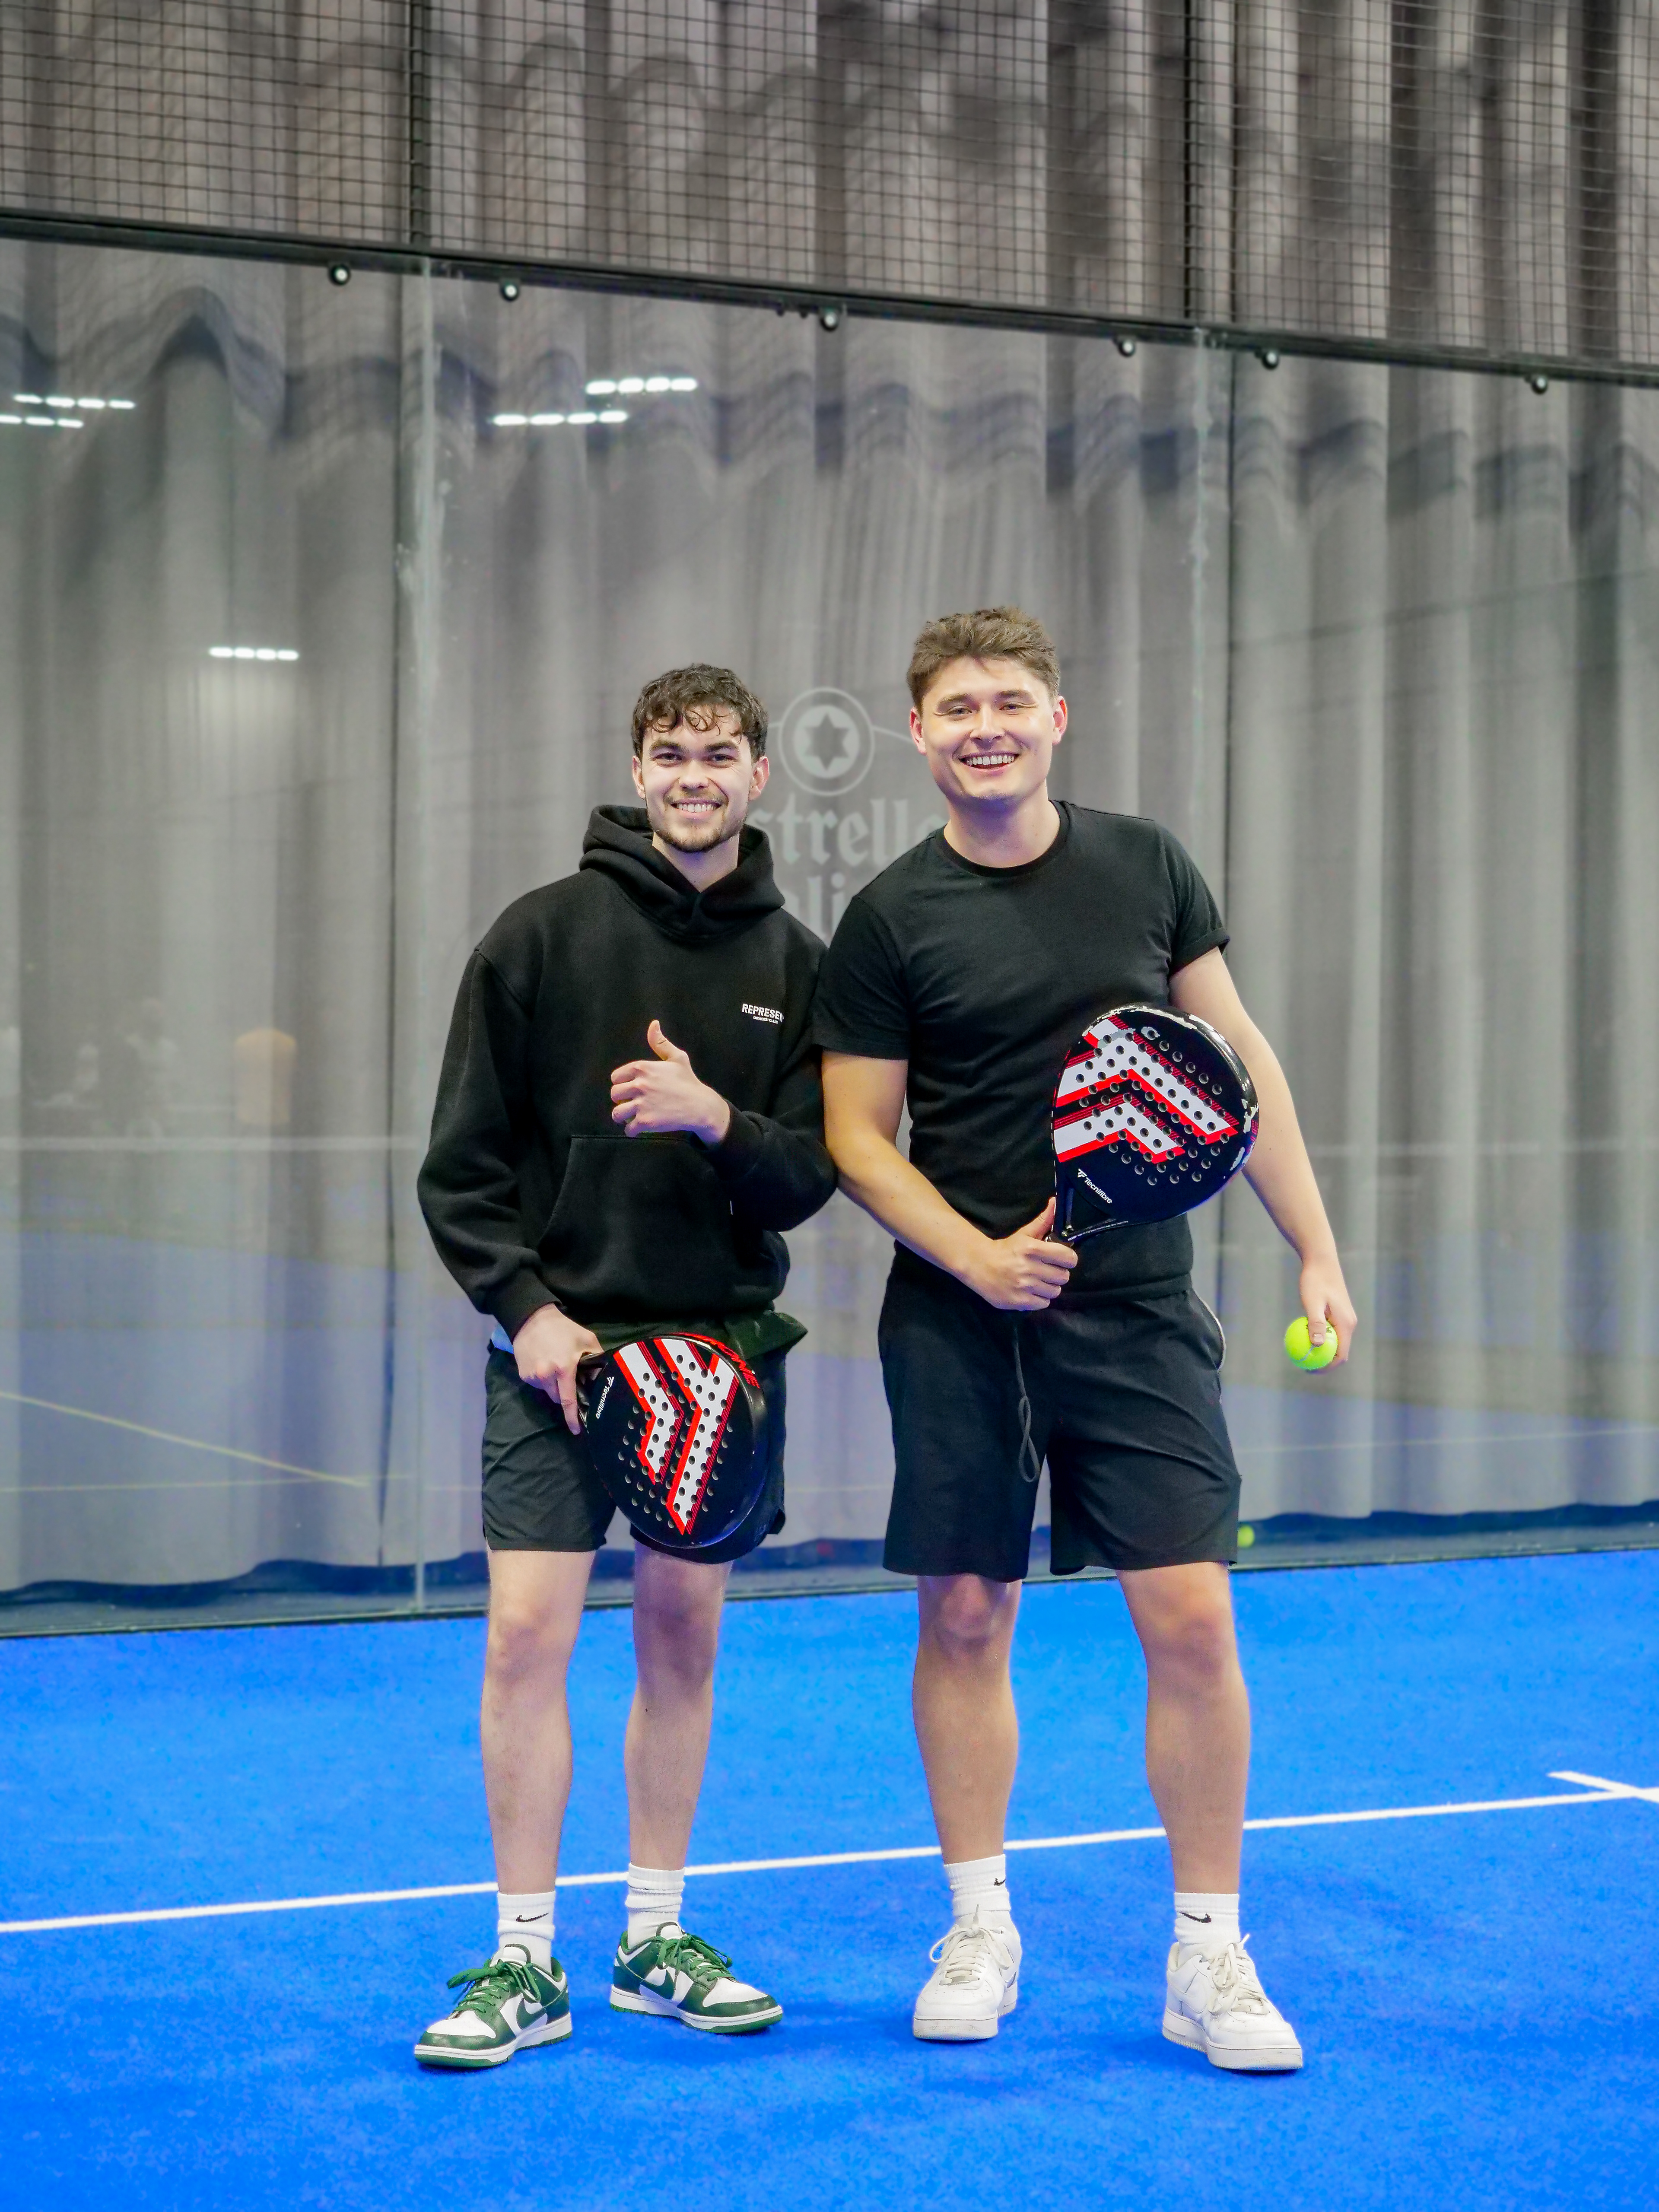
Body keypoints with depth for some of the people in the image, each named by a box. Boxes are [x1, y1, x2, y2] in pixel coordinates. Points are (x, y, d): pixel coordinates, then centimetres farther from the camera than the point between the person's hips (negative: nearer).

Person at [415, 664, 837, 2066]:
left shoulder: (797, 965, 5)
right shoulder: (545, 935, -1)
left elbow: (812, 1177, 0)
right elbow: (463, 1162, -1)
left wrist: (716, 1119, -19)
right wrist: (526, 1307, -11)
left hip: (723, 1345, 2)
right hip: (561, 1341, -2)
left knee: (684, 1639, 9)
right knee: (528, 1632, -7)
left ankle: (657, 1942, 21)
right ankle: (525, 1963, 3)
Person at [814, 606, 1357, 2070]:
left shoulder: (1144, 865, 5)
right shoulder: (889, 920, -1)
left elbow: (1236, 1058, 9)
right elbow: (856, 1131, 0)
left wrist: (1316, 1248, 3)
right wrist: (973, 1253, -15)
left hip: (1138, 1307, 1)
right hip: (957, 1318, 0)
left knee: (1190, 1618, -6)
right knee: (964, 1616, 5)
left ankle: (1209, 1956, 6)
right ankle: (980, 1931, 21)